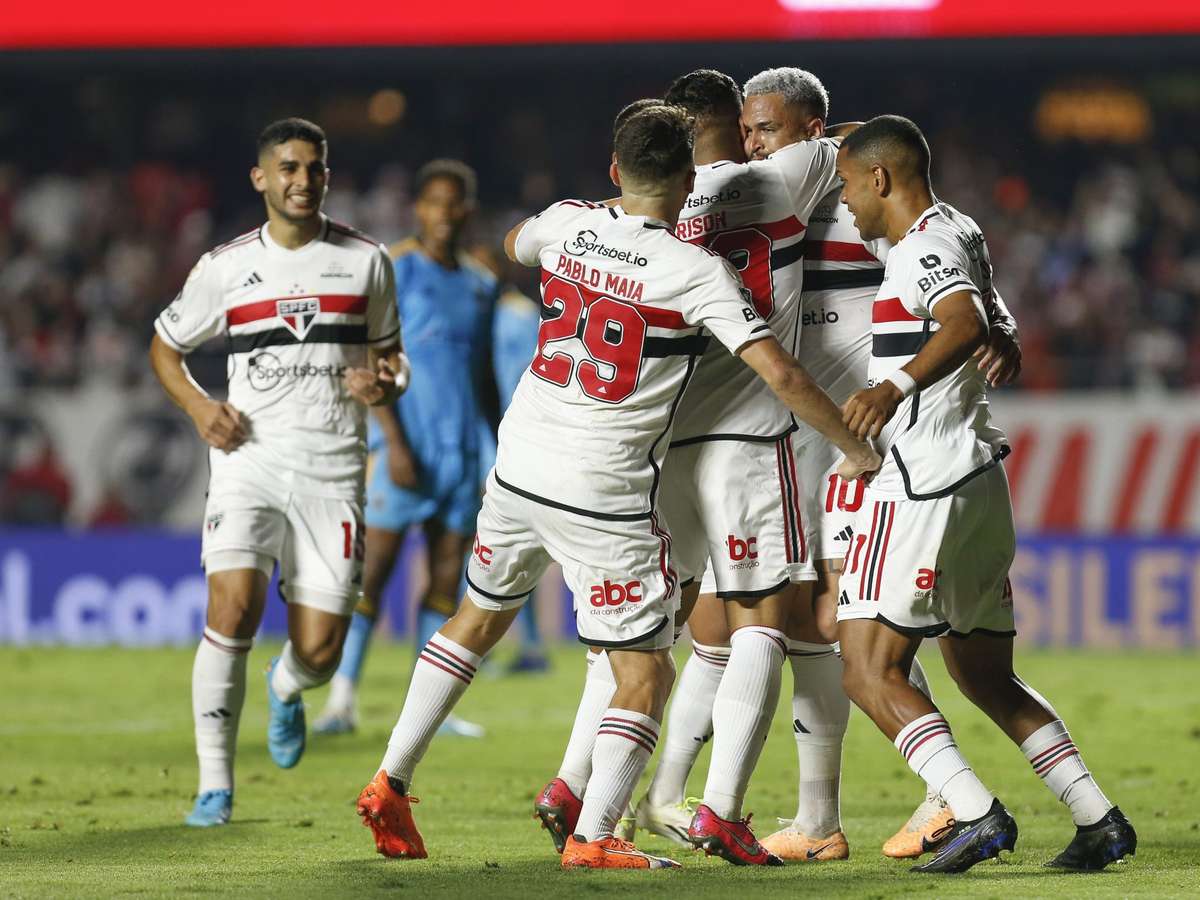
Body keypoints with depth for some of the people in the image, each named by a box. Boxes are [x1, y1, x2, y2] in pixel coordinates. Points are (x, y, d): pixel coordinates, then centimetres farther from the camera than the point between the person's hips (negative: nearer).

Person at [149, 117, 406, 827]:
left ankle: (287, 689, 37)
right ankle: (215, 785, -11)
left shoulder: (365, 260, 7)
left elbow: (390, 352, 18)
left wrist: (385, 383, -6)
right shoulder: (226, 268, 5)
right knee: (234, 608, -22)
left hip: (333, 468, 1)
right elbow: (166, 346, 18)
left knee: (320, 650, -3)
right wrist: (199, 406, -2)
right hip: (249, 454, -1)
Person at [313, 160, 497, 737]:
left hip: (463, 450, 6)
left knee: (447, 577, 4)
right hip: (406, 445, -6)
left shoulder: (480, 284, 15)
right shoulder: (395, 270, -3)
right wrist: (394, 441, -16)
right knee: (372, 569, -8)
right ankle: (341, 698, -6)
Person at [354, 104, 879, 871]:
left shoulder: (567, 225, 1)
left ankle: (391, 786, 26)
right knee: (647, 674, 4)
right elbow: (781, 375, -15)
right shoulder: (698, 271, -13)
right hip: (607, 498, -6)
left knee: (480, 618, 26)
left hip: (519, 468, 6)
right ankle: (593, 836, -9)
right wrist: (854, 448, -2)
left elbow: (515, 246, 27)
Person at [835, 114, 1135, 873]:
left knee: (871, 672, -8)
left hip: (925, 488, -10)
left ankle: (979, 814, -19)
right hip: (980, 477, 10)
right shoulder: (960, 233, 15)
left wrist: (896, 387, -41)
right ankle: (1099, 820, 12)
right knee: (987, 675, 17)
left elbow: (967, 325, -34)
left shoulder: (924, 248, -14)